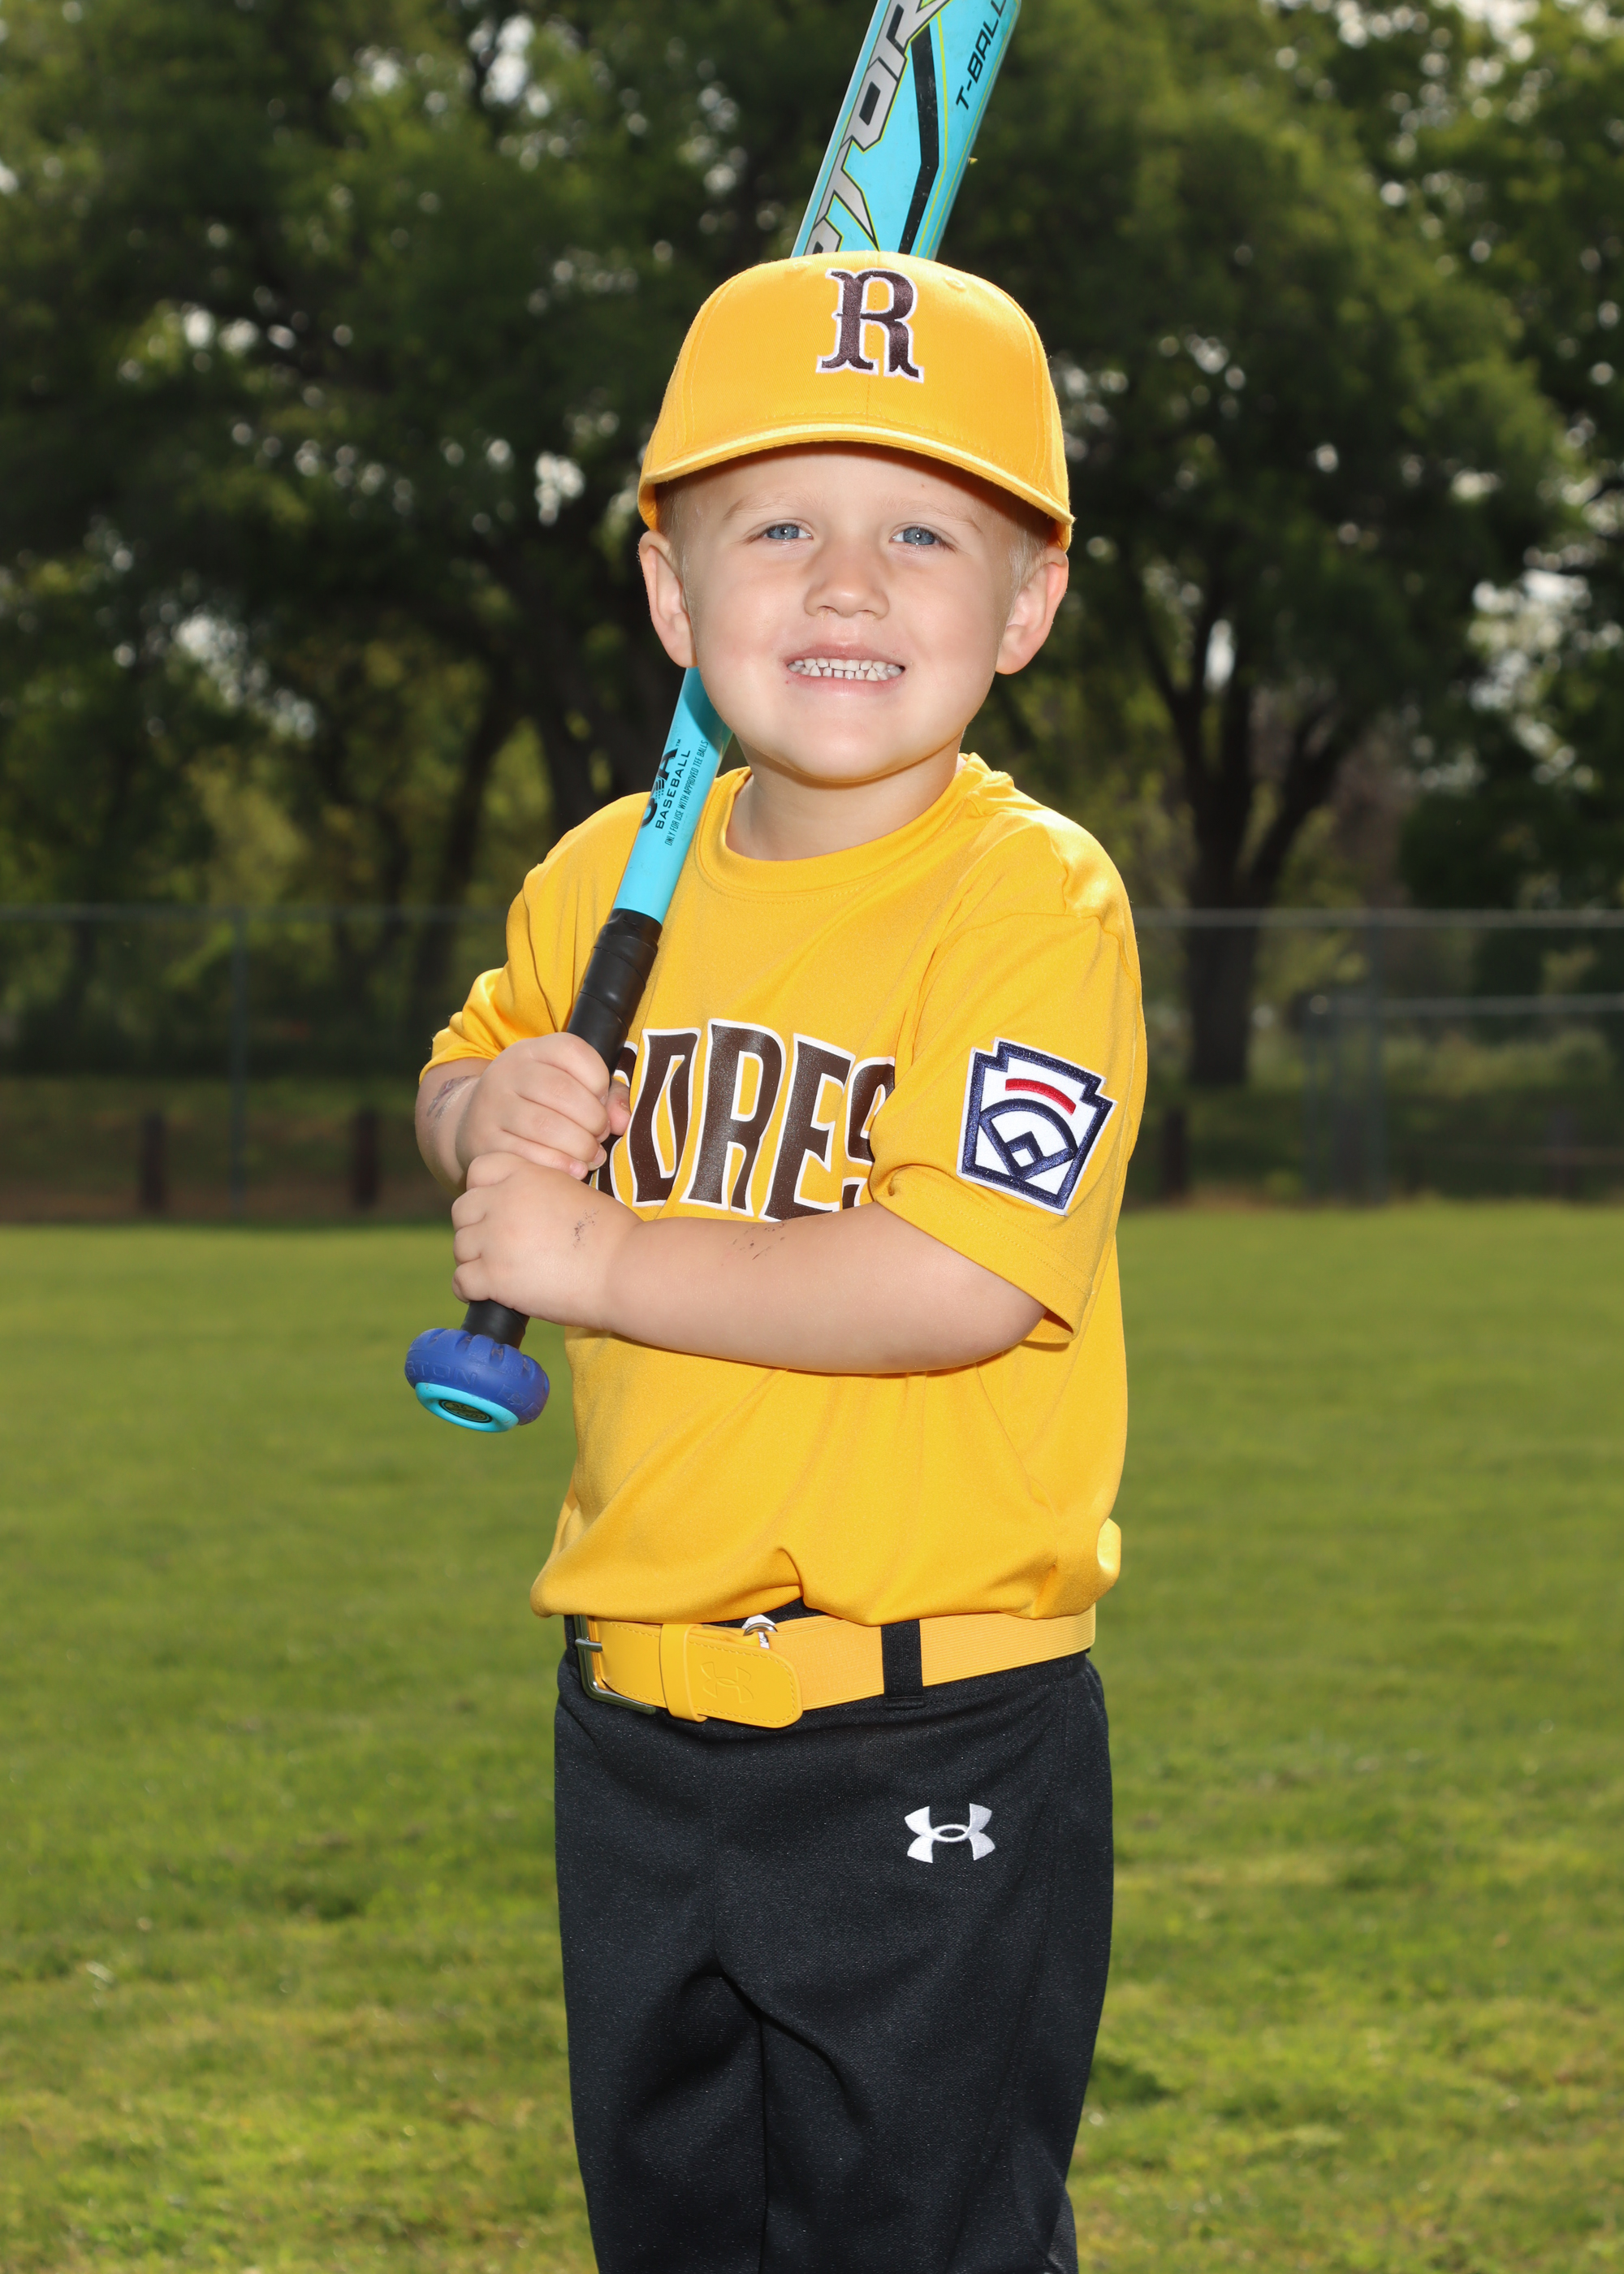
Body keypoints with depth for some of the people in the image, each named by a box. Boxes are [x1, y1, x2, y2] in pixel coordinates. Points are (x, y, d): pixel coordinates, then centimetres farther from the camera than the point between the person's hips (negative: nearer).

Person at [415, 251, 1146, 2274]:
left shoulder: (1034, 896, -15)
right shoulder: (612, 878, 5)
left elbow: (963, 1277, -26)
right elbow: (473, 1067, 23)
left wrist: (602, 1261, -20)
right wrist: (489, 1110, -2)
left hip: (934, 1746, -7)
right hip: (640, 1716, 7)